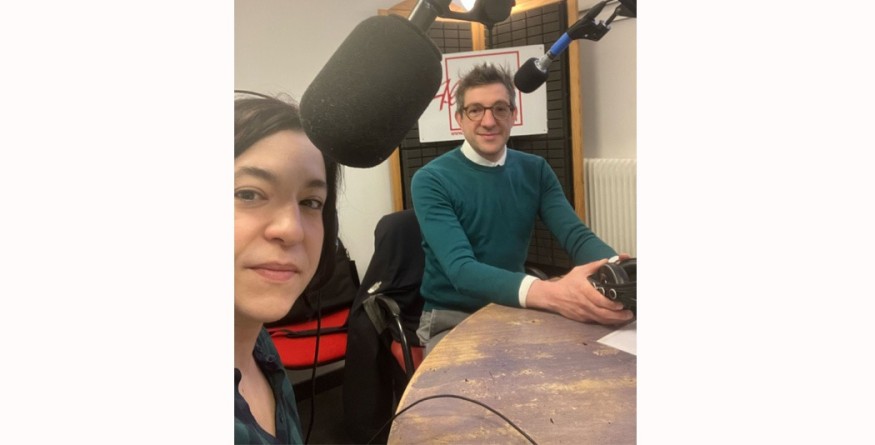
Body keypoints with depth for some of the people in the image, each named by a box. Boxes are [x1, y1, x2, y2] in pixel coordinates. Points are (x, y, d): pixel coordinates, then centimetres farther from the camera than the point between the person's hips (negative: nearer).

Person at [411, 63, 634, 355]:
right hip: (452, 319, -4)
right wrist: (551, 294, -42)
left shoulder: (535, 170, 3)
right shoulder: (431, 180, -13)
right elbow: (460, 269, -26)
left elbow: (577, 235, -8)